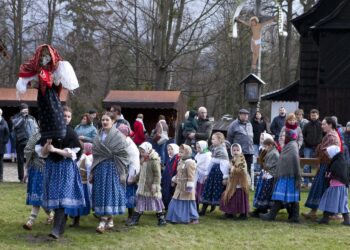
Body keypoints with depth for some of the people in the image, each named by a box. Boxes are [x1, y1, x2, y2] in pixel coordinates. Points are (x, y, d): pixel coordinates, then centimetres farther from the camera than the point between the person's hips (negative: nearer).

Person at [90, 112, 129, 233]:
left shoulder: (119, 136, -5)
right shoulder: (98, 136, 12)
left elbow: (123, 155, -8)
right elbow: (95, 154, 16)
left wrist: (122, 173, -12)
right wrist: (92, 172, 13)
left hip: (113, 168, -6)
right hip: (100, 168, 6)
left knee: (109, 192, -7)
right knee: (101, 192, 5)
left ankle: (104, 220, -10)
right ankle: (109, 220, 14)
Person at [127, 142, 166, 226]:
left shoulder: (154, 161, -17)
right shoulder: (143, 160, 8)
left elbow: (157, 175, -18)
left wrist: (155, 185, -20)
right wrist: (138, 181, 19)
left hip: (151, 187, -7)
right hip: (142, 186, 7)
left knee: (156, 202, 3)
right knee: (139, 203, 9)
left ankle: (161, 219, 14)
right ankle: (135, 219, 14)